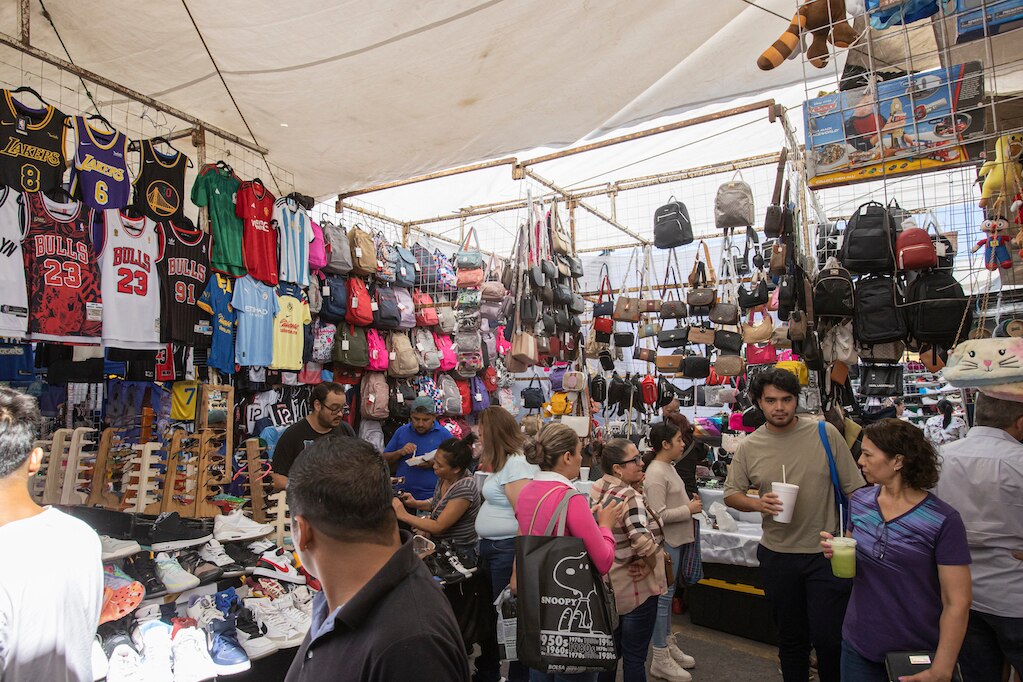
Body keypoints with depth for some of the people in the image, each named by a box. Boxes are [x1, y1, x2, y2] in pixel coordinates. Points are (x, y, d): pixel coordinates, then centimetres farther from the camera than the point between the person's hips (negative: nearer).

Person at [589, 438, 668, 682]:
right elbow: (644, 543, -36)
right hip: (635, 588, -8)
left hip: (606, 583, 8)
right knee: (635, 657, 9)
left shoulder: (596, 489, -1)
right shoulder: (630, 497, -27)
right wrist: (650, 565, -16)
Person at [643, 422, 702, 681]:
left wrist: (690, 502, 5)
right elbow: (658, 515, -25)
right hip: (665, 542, -10)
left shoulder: (669, 467, 10)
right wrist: (689, 510, -17)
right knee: (663, 596, 1)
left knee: (668, 594, 20)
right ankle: (660, 659, 13)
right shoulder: (656, 474, -22)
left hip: (675, 540, 10)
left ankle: (668, 644, 34)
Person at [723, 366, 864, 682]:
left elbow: (854, 488, -2)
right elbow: (731, 495, 5)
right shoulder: (749, 446, -2)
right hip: (777, 555, 2)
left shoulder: (825, 433, -7)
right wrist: (758, 503, -15)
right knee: (790, 638, 17)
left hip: (825, 553, -2)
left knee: (829, 638, 2)